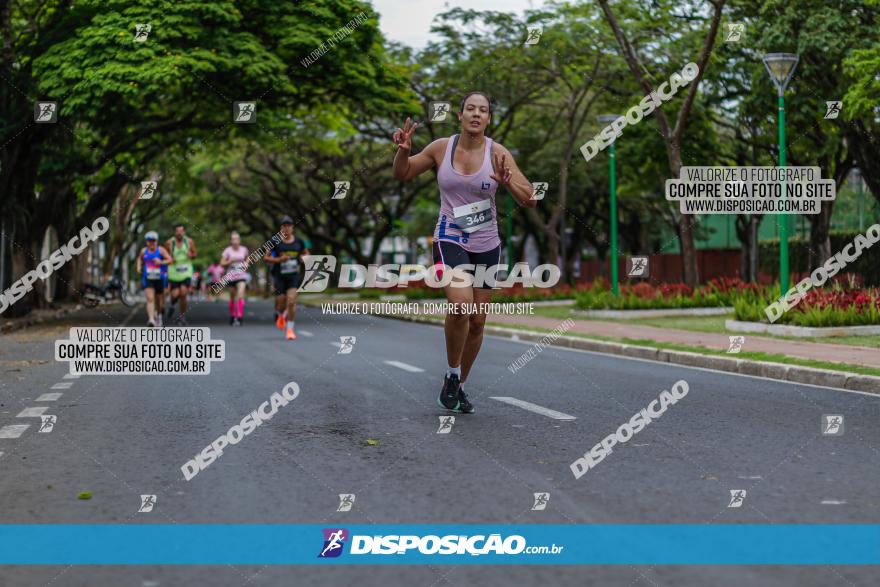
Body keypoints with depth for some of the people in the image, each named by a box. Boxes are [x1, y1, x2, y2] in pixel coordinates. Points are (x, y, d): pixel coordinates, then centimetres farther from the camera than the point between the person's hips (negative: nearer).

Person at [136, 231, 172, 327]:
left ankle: (158, 315, 43)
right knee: (150, 299, -16)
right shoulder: (144, 251, 3)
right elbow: (140, 258, 24)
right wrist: (139, 267, 6)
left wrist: (161, 262, -29)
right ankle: (151, 319, -22)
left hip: (159, 278, 0)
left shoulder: (161, 250, -6)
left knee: (158, 299, 14)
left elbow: (169, 259, -13)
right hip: (147, 279, 0)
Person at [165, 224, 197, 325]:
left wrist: (191, 255, -13)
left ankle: (182, 316, 9)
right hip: (174, 272, 0)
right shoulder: (169, 243, -2)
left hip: (186, 272, 0)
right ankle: (172, 304, 32)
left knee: (183, 294, -9)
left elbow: (194, 254, 10)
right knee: (175, 295, -6)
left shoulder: (189, 241, 1)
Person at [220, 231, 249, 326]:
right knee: (232, 297, 12)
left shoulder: (244, 249, 2)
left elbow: (247, 259, 23)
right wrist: (230, 261, -17)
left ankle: (240, 317, -17)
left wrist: (246, 264, 3)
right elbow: (222, 263, -2)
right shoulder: (228, 250, -3)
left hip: (241, 276, 0)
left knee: (240, 295, -17)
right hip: (230, 276, 0)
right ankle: (232, 316, 30)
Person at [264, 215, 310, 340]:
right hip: (279, 276, -1)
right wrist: (279, 259, -18)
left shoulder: (299, 241, 3)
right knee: (281, 303, 0)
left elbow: (306, 253, 18)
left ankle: (290, 329, -3)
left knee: (291, 302, -13)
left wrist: (305, 257, -6)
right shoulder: (275, 242, -4)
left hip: (294, 275, 1)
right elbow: (266, 257, -2)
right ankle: (280, 315, 39)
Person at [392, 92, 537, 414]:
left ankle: (459, 385, 28)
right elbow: (402, 174, 12)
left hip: (486, 245, 2)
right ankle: (452, 374, -4)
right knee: (461, 305, -27)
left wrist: (508, 182, -27)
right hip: (450, 240, -2)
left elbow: (529, 200, -7)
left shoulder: (497, 154, -5)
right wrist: (403, 150, -9)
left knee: (477, 322, 7)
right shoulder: (441, 147, -2)